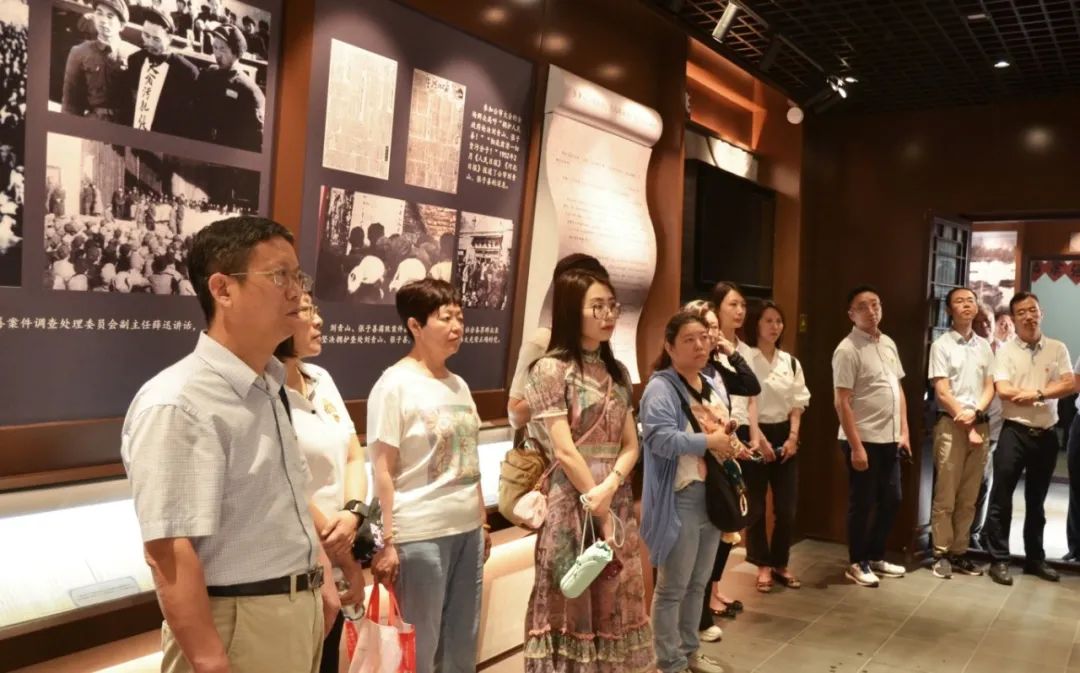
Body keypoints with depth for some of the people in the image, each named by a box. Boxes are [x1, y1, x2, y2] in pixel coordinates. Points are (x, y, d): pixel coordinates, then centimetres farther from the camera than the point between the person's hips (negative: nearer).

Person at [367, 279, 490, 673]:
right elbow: (384, 471, -12)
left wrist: (483, 522, 15)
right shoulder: (395, 385, -9)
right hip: (420, 535, -7)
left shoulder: (458, 385, 10)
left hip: (467, 529, 7)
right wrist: (387, 542, -14)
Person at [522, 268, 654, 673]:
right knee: (574, 606, 1)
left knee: (615, 606, 12)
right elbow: (564, 451, -13)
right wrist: (600, 513, -11)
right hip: (572, 508, -6)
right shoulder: (550, 370, -8)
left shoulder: (616, 372, 11)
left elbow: (630, 444, 5)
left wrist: (608, 489, -13)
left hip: (618, 503, 6)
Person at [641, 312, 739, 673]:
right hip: (680, 499, -9)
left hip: (713, 494, 9)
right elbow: (659, 438, -29)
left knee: (698, 582, 20)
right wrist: (710, 442, -23)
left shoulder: (711, 385, 13)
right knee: (673, 586, 2)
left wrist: (729, 444, 2)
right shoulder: (660, 388, -16)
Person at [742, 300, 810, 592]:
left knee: (787, 506, 6)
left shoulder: (791, 362, 10)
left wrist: (793, 437, -3)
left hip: (784, 435, 5)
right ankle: (763, 566, 16)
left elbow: (798, 403, 9)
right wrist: (759, 439, -14)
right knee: (756, 507, 2)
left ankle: (780, 563, 21)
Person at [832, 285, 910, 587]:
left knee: (891, 500, 15)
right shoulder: (847, 350, -14)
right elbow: (841, 402, -17)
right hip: (864, 440, -8)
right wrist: (856, 446, -19)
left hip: (889, 439, 8)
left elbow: (898, 389, 16)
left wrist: (904, 431, 9)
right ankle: (857, 563, 16)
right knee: (862, 503, 2)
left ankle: (875, 557, 30)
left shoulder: (888, 344, 10)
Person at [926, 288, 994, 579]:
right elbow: (942, 392, -7)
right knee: (945, 494, -3)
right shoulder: (941, 345, -1)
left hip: (981, 424, 4)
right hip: (950, 424, -4)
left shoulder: (984, 346, 12)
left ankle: (959, 551, 15)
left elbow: (990, 388, 8)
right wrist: (965, 425, -10)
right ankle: (941, 553, 4)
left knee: (968, 497, 8)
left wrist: (975, 413, -11)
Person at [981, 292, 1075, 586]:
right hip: (1015, 432, -3)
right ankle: (999, 559, 6)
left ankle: (1035, 558, 26)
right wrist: (1046, 393, -10)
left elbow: (1069, 385, -5)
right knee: (1001, 498, -2)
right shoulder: (1005, 350, -3)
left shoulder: (1057, 349, 6)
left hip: (1046, 434, 3)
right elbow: (1003, 391, -14)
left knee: (1036, 500, 15)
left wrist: (1036, 392, -18)